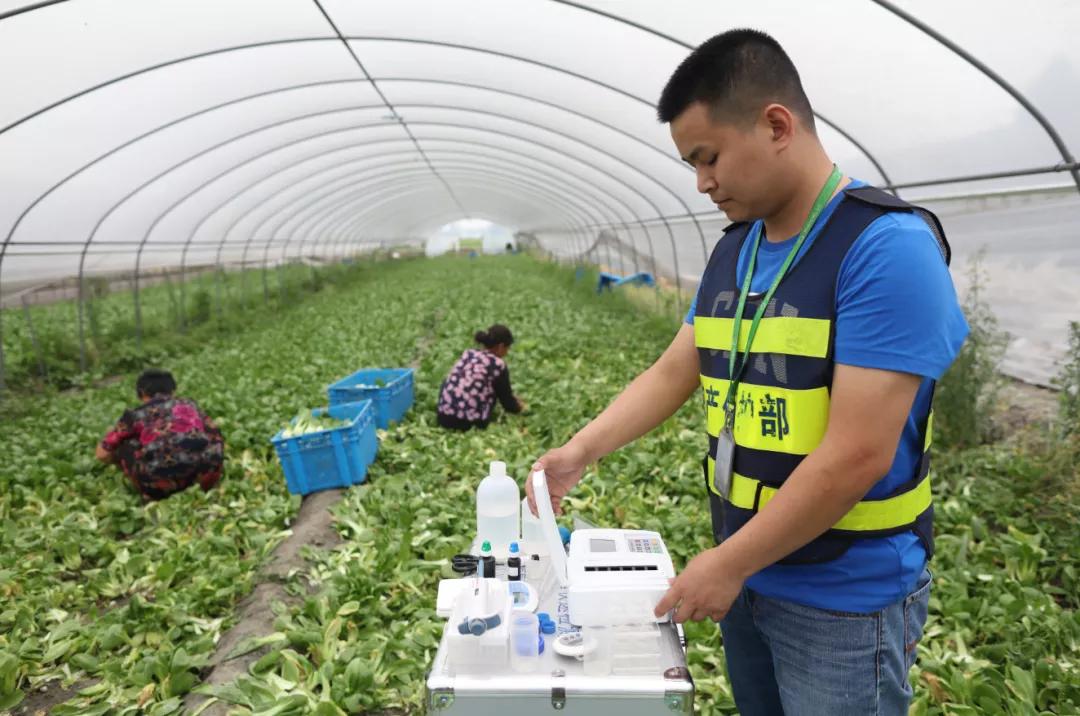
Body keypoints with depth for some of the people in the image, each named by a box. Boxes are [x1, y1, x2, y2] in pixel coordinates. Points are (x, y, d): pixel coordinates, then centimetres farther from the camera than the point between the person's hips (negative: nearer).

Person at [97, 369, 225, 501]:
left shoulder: (136, 414, 22)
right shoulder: (189, 404, 28)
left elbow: (102, 454, 26)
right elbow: (215, 436, 36)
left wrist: (119, 458, 49)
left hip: (162, 479, -1)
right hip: (204, 473, 1)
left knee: (124, 446, 26)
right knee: (214, 441, 32)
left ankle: (154, 495, 13)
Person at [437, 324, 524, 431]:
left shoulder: (468, 353, 14)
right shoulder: (498, 365, -2)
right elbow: (508, 403, 10)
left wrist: (511, 396, 41)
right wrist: (519, 407, 32)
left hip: (443, 417, 5)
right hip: (469, 424, -5)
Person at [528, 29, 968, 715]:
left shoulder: (888, 248, -21)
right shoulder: (733, 250, 4)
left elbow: (857, 456, -25)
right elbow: (672, 373, 7)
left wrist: (727, 563, -18)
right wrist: (578, 452, -3)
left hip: (846, 599, -6)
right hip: (749, 574, 7)